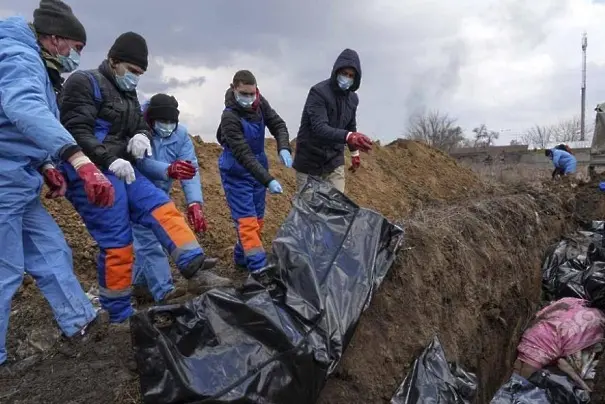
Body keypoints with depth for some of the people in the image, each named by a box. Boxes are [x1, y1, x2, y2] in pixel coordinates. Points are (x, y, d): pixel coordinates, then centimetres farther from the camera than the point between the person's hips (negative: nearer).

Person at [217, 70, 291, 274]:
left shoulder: (260, 103, -7)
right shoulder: (230, 117, -25)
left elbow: (278, 125, -2)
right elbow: (243, 155, -29)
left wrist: (284, 148, -24)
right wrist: (268, 180, -35)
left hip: (258, 167, 7)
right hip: (237, 173, -7)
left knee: (258, 219, 12)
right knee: (247, 220, -11)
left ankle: (242, 258, 28)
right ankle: (259, 268, -11)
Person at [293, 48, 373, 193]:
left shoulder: (352, 98, 3)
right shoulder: (318, 92, -18)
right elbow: (319, 128, -31)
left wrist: (355, 153, 28)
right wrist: (348, 137, -46)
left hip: (334, 161, 5)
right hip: (309, 161, -5)